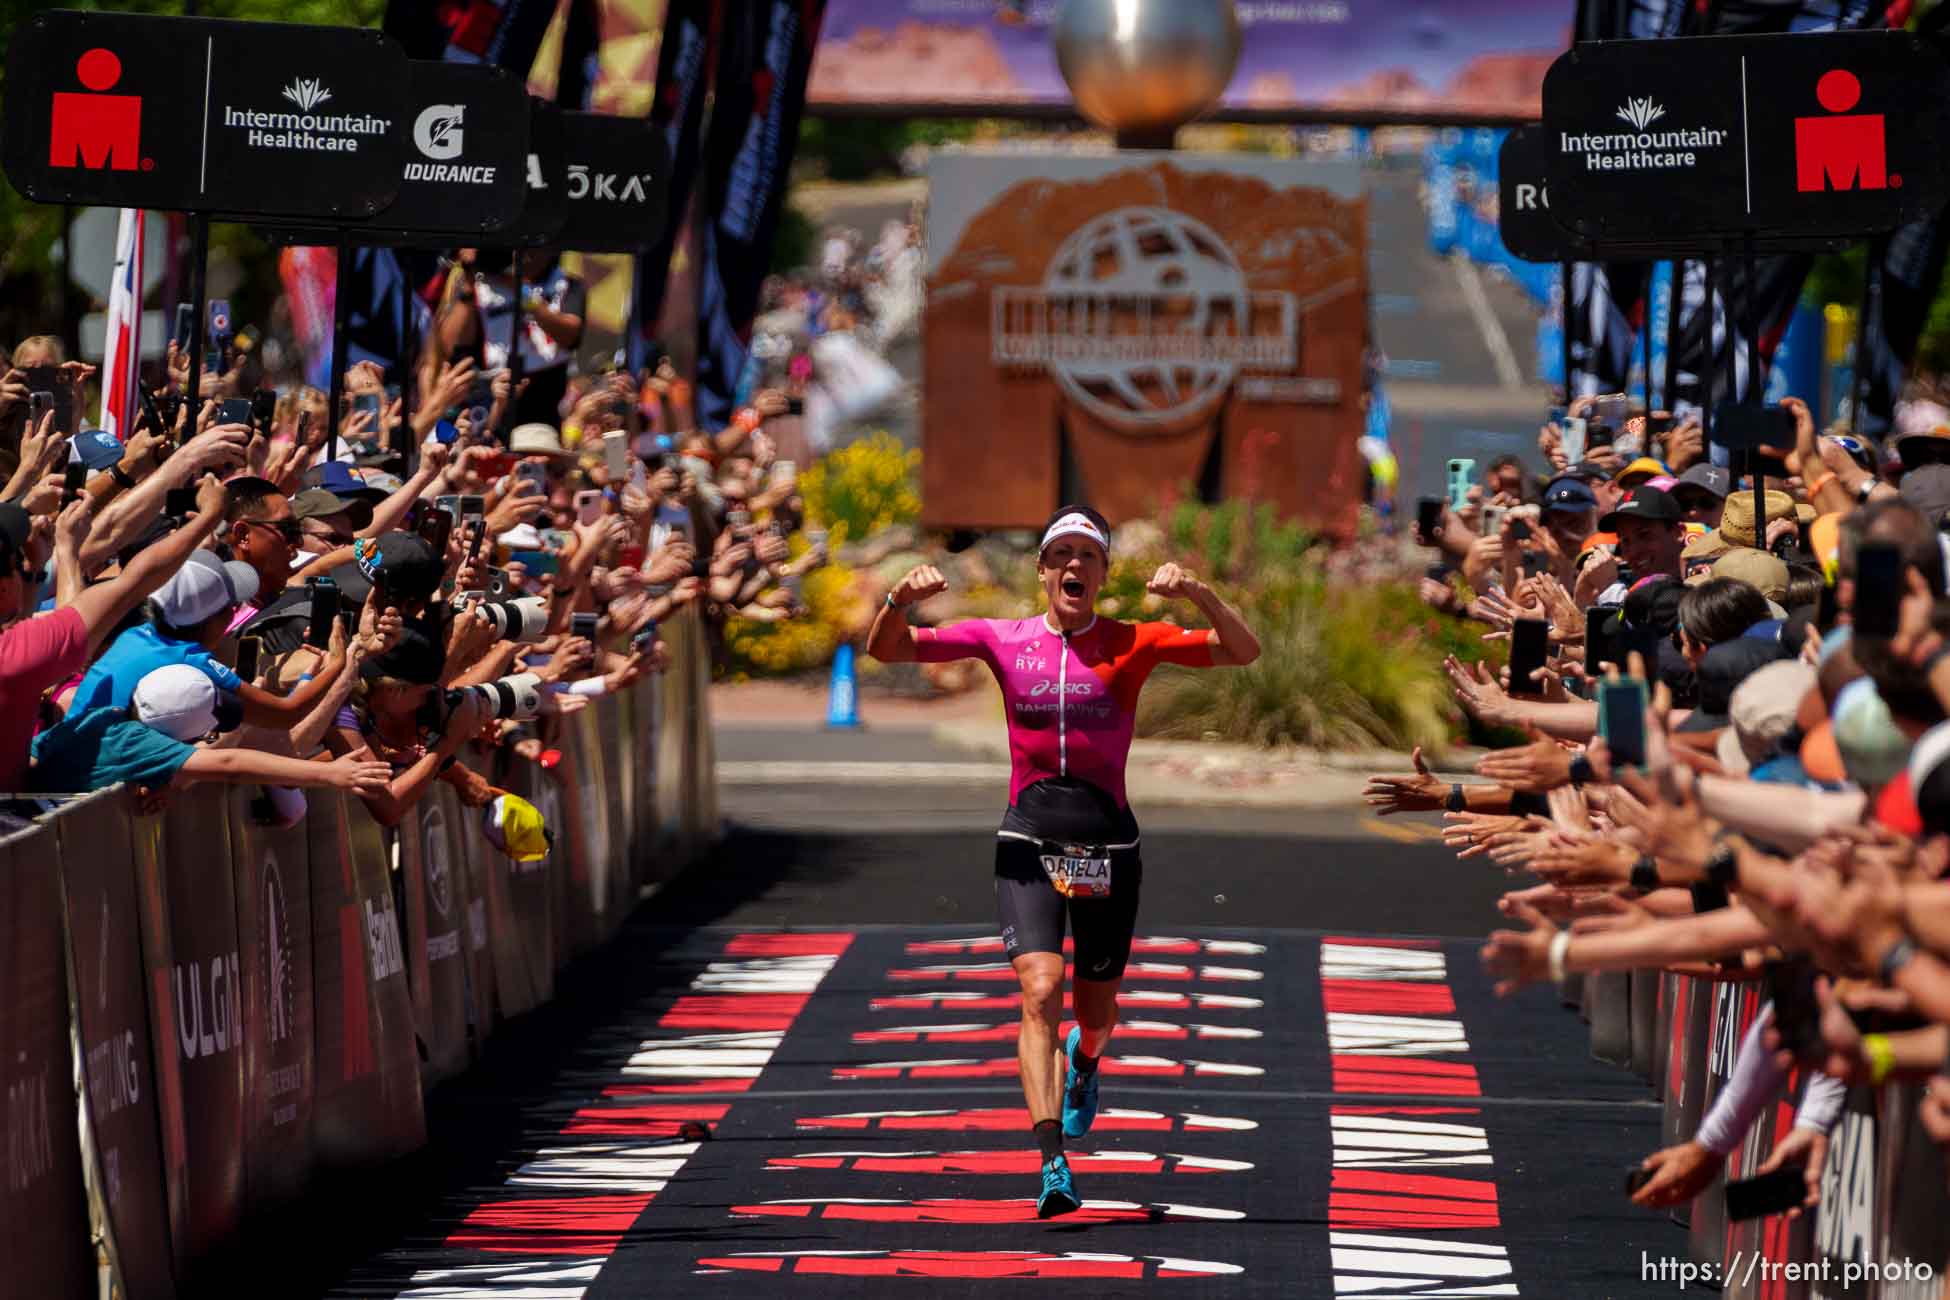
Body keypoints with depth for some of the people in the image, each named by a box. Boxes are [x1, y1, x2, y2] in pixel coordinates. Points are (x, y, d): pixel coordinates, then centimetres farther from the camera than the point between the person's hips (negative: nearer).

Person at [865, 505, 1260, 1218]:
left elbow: (1242, 652, -5)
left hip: (1108, 844, 1)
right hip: (1028, 842, -1)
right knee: (1040, 991, -19)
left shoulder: (1133, 644, 1)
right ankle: (1053, 1162, -24)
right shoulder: (1002, 640, 4)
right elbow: (887, 650, 5)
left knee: (1095, 1010, 10)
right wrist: (901, 600, -16)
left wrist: (1198, 595, -22)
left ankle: (1085, 1059, 50)